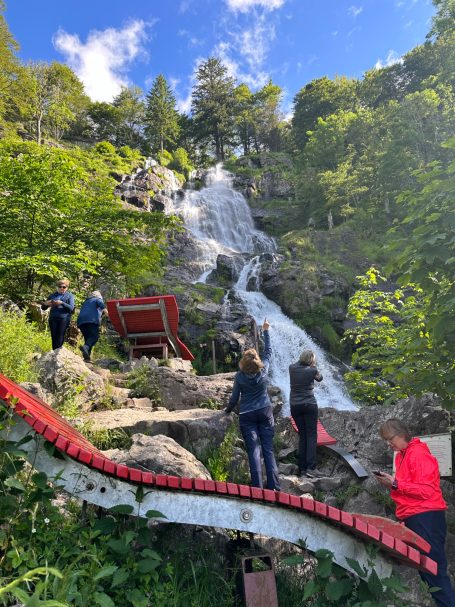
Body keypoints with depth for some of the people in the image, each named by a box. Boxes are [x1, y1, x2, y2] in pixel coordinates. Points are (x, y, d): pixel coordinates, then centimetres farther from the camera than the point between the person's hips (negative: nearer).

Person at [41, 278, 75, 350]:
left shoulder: (70, 295, 11)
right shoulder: (53, 295, 18)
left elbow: (71, 308, -3)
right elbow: (43, 308, 19)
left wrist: (62, 303, -19)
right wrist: (45, 304, -6)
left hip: (64, 319, -3)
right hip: (53, 318, 3)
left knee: (60, 338, -10)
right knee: (54, 337, 0)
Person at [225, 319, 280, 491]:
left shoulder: (239, 376, -9)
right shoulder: (264, 370, -5)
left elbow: (234, 398, -2)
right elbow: (268, 351, 10)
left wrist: (227, 410, 18)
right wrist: (266, 331, 19)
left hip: (247, 416, -2)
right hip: (265, 412, 2)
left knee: (254, 452, -1)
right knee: (268, 450, 5)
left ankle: (258, 488, -3)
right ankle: (274, 487, 5)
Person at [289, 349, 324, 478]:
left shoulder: (292, 368, 1)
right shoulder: (312, 370, -6)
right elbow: (320, 378, 14)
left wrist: (301, 360, 18)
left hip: (295, 406, 4)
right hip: (309, 405, -4)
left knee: (302, 435, 11)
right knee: (311, 435, -1)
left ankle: (302, 468, 10)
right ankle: (311, 468, -8)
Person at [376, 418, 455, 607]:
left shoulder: (418, 454, -13)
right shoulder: (401, 455, 13)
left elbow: (426, 490, -19)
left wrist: (395, 483, -18)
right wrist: (390, 483, 3)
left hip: (425, 517, -9)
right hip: (413, 518, 10)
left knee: (433, 570, -6)